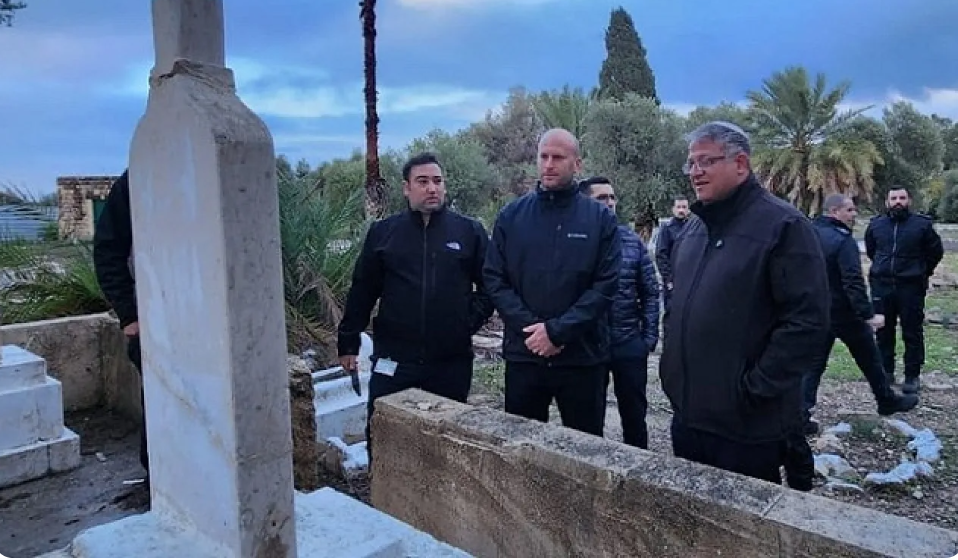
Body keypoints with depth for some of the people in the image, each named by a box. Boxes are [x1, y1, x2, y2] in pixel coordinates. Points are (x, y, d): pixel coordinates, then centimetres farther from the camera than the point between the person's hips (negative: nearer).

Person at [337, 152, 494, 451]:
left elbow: (489, 286, 8)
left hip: (452, 361, 0)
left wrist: (471, 320, -4)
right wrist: (348, 343, 8)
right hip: (393, 359, 0)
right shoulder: (383, 232, 5)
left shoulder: (470, 231, 3)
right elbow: (362, 291, 8)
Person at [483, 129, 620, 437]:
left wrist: (557, 331, -16)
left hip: (583, 356, -1)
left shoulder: (600, 218, -1)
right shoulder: (511, 215, 4)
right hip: (522, 354, 2)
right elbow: (494, 278, 0)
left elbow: (605, 285, -8)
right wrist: (529, 327, -13)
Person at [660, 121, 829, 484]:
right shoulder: (694, 227, 11)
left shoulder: (783, 225, -13)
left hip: (748, 424, -7)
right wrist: (670, 365, 11)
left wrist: (757, 389, -18)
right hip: (687, 412, 7)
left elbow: (807, 320, -19)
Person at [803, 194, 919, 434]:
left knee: (813, 363, 6)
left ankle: (801, 415, 0)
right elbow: (853, 283, -25)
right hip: (844, 313, -6)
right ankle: (887, 401, 34)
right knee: (869, 358, 15)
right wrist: (868, 315, -25)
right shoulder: (844, 241, -18)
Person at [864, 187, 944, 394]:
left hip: (911, 287, -3)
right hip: (881, 285, 3)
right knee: (883, 331, 10)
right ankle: (886, 372, 22)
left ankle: (912, 376, 11)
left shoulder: (922, 224, -4)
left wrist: (922, 272, 13)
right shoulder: (876, 224, 5)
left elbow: (936, 251, 9)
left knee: (912, 333, 2)